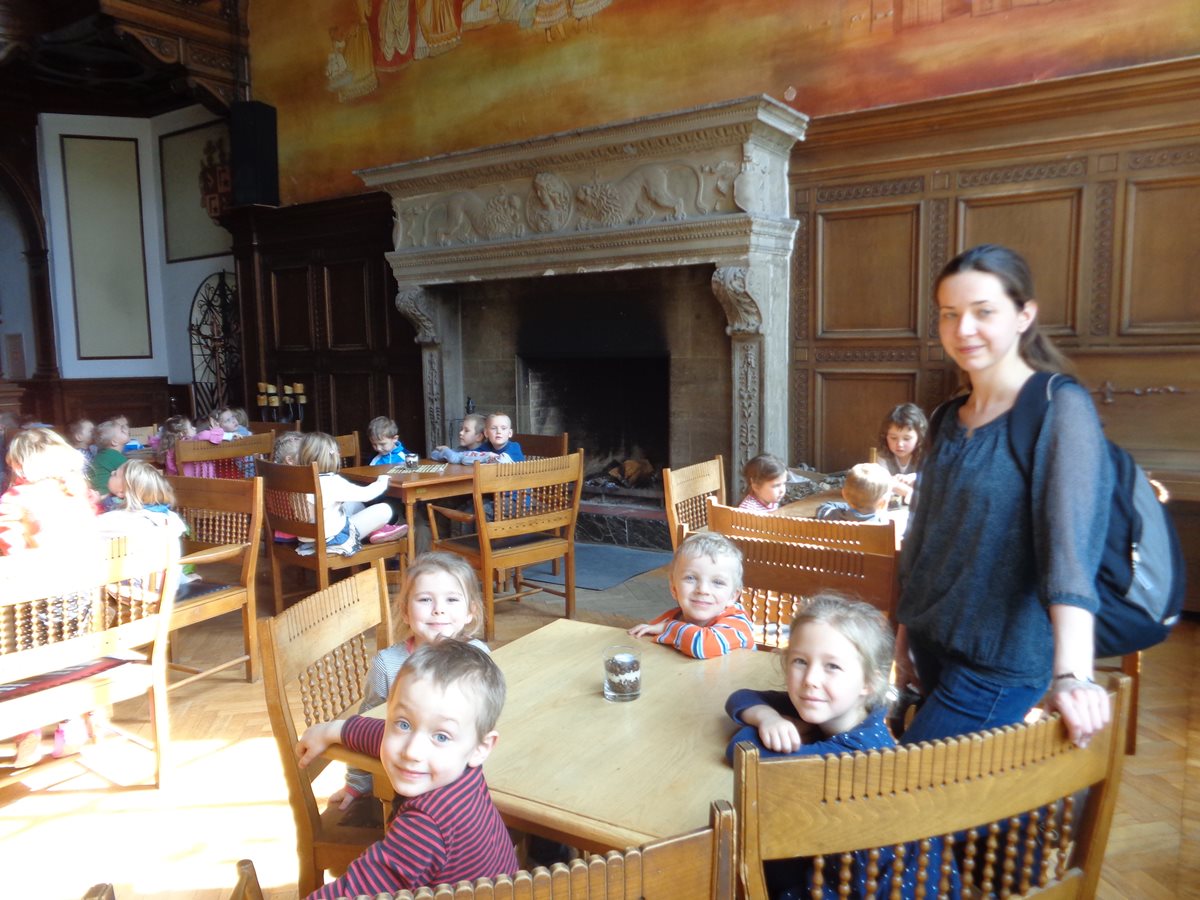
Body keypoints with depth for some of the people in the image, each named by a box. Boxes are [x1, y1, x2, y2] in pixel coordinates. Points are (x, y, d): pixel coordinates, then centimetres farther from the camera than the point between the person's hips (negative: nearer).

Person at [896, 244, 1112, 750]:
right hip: (933, 651, 7)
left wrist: (1071, 675, -36)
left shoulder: (1059, 410, -13)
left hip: (999, 666, -6)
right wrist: (904, 641, 17)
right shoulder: (951, 419, 7)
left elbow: (1070, 545, -26)